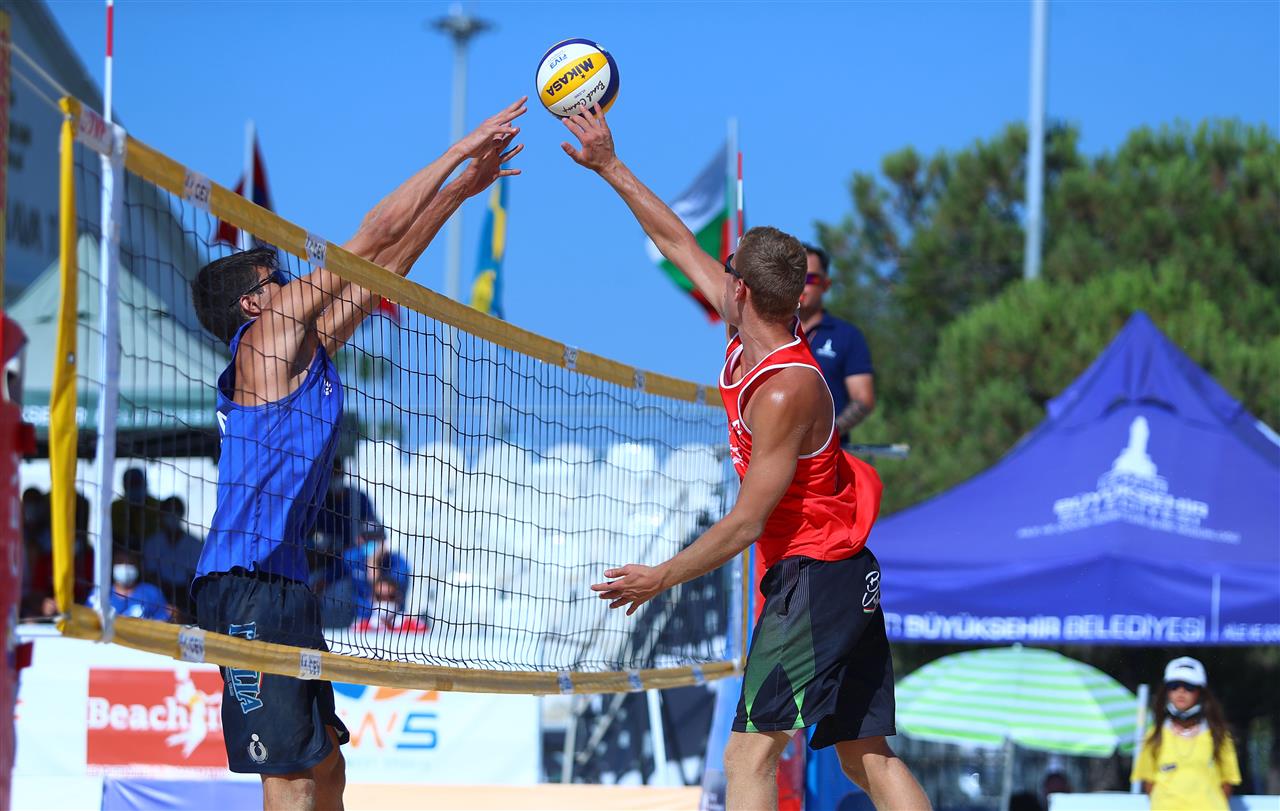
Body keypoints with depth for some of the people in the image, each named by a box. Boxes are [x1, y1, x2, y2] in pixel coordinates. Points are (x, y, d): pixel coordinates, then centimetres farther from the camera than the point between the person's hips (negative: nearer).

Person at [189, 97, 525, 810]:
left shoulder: (307, 344, 19)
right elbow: (375, 238, -3)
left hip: (284, 583, 10)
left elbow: (383, 266, 24)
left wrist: (464, 188, 27)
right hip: (249, 583, -10)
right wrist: (460, 152, 3)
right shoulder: (268, 335, -4)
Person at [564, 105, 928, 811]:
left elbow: (746, 523, -18)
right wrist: (611, 168, 18)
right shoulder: (751, 339, 6)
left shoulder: (785, 389, -20)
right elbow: (676, 243, 17)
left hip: (812, 573, -10)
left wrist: (663, 577, -8)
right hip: (847, 575, 10)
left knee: (750, 753, -13)